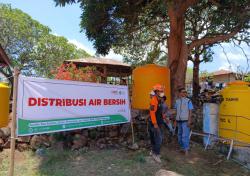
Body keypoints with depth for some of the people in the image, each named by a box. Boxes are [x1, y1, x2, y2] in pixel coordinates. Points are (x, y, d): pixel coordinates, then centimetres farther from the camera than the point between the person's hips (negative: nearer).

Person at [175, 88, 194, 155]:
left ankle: (186, 149, 6)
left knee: (185, 135, -6)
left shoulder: (188, 101, -6)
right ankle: (182, 147, 28)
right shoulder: (177, 101, 7)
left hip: (185, 121, -5)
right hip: (179, 121, 5)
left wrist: (189, 120, -13)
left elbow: (190, 111, -7)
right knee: (180, 135, 13)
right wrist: (175, 120, 12)